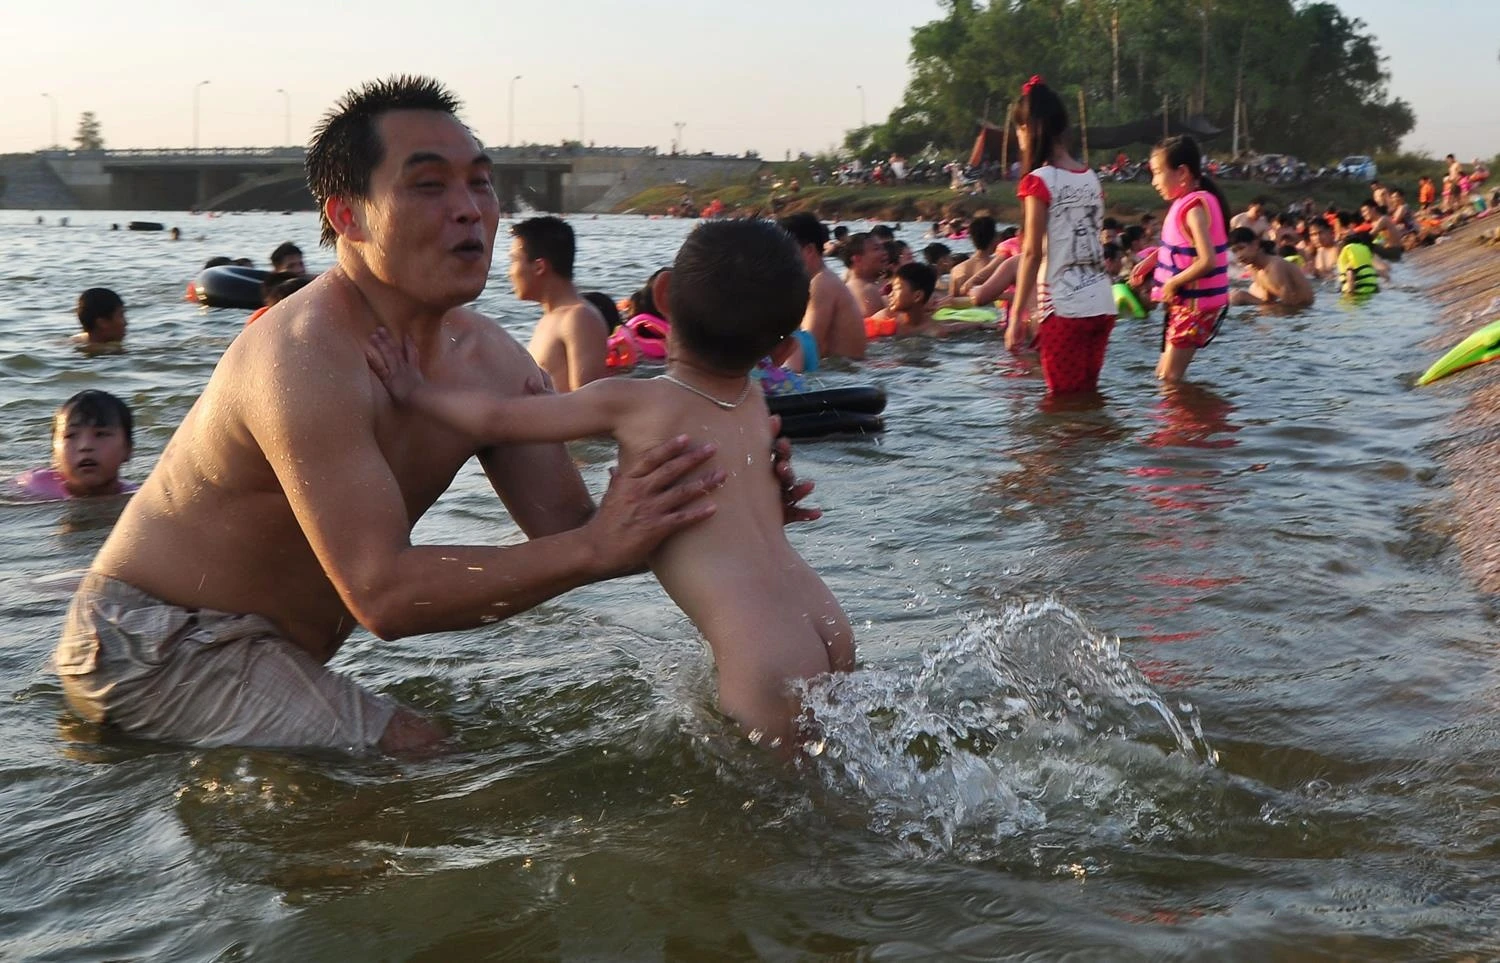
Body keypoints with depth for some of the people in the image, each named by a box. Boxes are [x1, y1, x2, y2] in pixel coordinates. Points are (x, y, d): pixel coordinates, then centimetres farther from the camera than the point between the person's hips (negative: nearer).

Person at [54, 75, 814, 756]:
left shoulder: (491, 362, -4)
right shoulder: (307, 356, -30)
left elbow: (566, 531, -4)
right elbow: (383, 594, -36)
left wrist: (716, 512, -21)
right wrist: (597, 547, -40)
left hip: (268, 648, 9)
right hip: (157, 645, -9)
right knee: (416, 755, -19)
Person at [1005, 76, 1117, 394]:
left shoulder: (1040, 181, -9)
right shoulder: (1091, 178, 10)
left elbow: (1032, 253, -11)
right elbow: (1090, 243, 11)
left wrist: (1017, 315, -7)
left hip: (1064, 309, -6)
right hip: (1101, 305, 6)